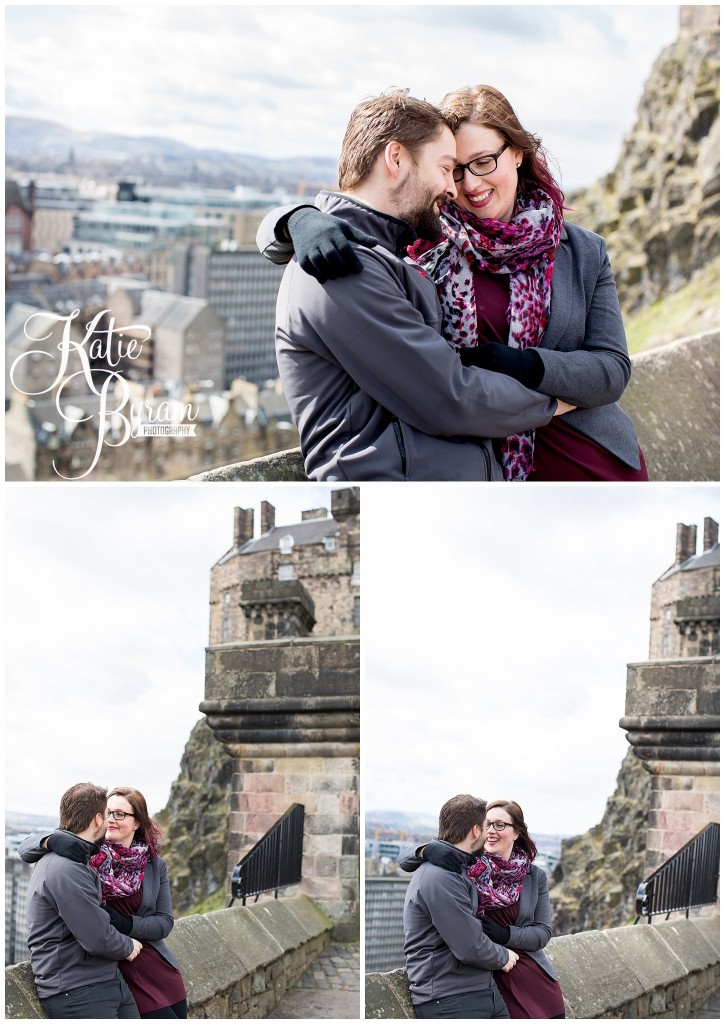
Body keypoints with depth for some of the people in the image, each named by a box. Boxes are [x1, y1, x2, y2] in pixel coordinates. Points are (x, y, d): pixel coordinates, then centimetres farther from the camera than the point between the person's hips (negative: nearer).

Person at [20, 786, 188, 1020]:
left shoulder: (155, 866, 3)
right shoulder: (87, 853, -2)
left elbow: (165, 922, 0)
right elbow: (27, 848, -6)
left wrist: (126, 923, -18)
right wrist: (51, 840, -28)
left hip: (160, 970, 3)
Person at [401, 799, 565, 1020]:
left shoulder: (535, 876, 3)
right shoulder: (467, 864, -2)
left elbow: (543, 932, 0)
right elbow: (405, 859, -4)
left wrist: (505, 934, -17)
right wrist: (428, 849, -27)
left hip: (535, 981, 2)